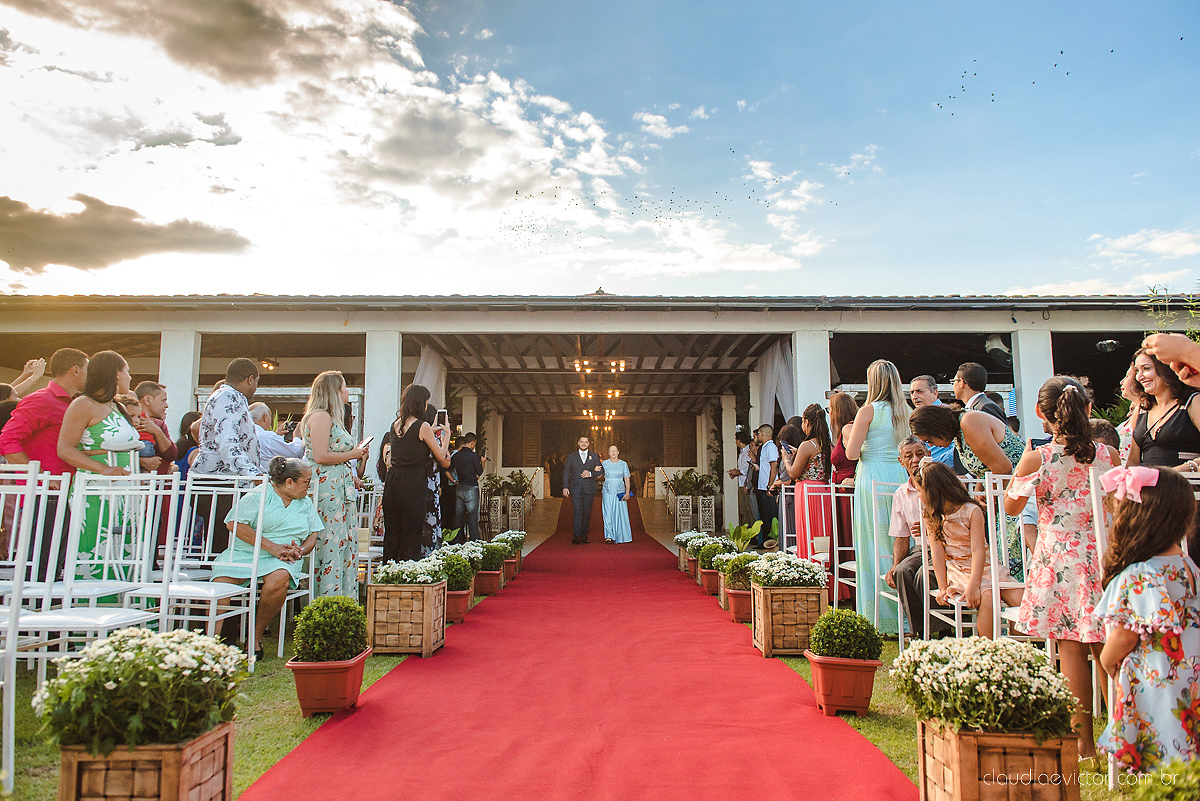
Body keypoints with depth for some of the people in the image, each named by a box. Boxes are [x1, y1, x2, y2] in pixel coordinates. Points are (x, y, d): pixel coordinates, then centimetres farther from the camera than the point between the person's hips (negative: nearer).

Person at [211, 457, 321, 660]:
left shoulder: (305, 502, 17)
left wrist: (300, 551, -7)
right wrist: (271, 546, -15)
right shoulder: (259, 495, 0)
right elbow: (234, 524, -10)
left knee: (279, 580, -33)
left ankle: (256, 637, -16)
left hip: (280, 559, 2)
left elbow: (313, 535, 17)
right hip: (244, 553, -2)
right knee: (221, 583, -30)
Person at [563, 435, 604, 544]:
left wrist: (590, 474, -9)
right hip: (576, 489, -1)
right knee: (578, 512, -11)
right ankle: (576, 537, -14)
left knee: (587, 513, 3)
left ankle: (584, 536, 12)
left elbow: (601, 471, 9)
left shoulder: (594, 457, 12)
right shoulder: (571, 457, 11)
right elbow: (566, 472, 8)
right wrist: (565, 487, -2)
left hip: (589, 489, 1)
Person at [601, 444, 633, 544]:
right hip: (608, 492, 0)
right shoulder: (605, 463, 7)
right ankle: (609, 536, -12)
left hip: (620, 492, 0)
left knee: (620, 514, 1)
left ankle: (620, 536, 12)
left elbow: (627, 479, 4)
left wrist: (627, 492, -5)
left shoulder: (623, 464, 6)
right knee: (608, 514, -9)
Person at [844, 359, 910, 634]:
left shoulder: (868, 411, -7)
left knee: (875, 547, 0)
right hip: (902, 476, 5)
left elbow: (851, 453, -9)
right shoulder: (906, 411, 9)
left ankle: (881, 618, 3)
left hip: (874, 476, -5)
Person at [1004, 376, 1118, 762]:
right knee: (1105, 647, 12)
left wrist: (1023, 464, 10)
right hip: (1100, 555, 3)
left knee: (1071, 647, 3)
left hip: (1058, 555, -3)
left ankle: (1084, 741, 10)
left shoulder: (1037, 458, -9)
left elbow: (1011, 506, 1)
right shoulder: (1107, 454, 0)